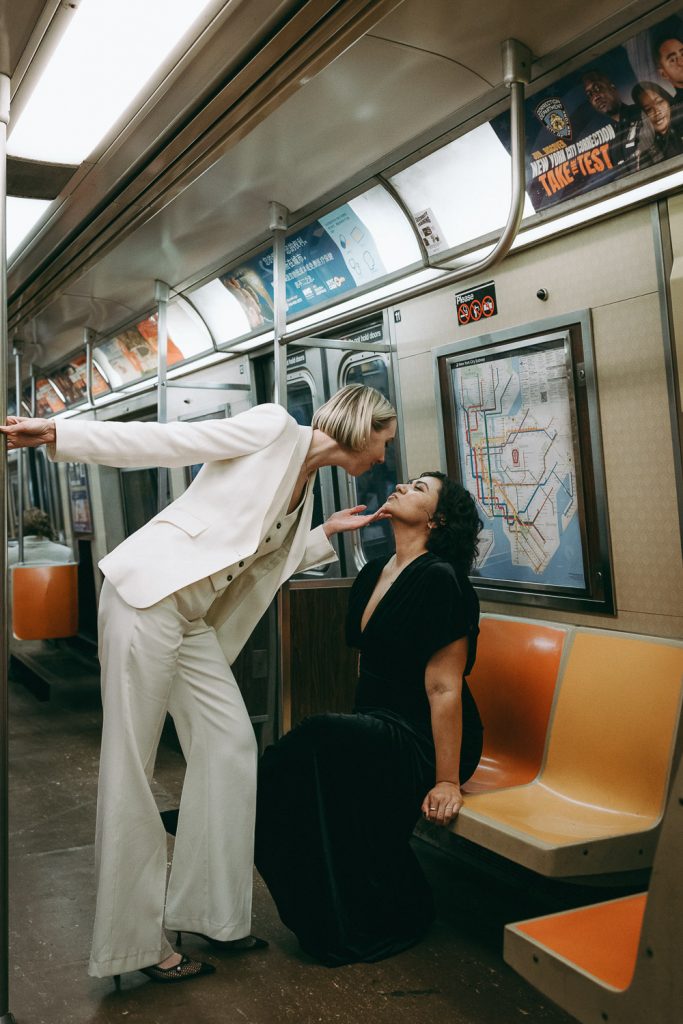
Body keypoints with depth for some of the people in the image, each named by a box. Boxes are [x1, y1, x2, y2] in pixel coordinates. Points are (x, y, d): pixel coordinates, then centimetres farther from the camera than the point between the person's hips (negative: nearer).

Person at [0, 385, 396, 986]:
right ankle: (133, 941, 9)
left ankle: (208, 912, 18)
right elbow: (165, 441, -9)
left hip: (194, 617, 9)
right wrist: (59, 435, -14)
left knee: (231, 745, 5)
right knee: (131, 765, -2)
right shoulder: (273, 429, -6)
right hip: (148, 592, -9)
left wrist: (329, 532, 15)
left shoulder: (305, 486, 19)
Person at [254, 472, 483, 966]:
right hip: (380, 730, 7)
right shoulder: (372, 574, 12)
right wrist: (359, 727, 14)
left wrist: (447, 781, -18)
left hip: (426, 741, -7)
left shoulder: (440, 579, -15)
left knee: (319, 741, -30)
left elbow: (444, 688, -18)